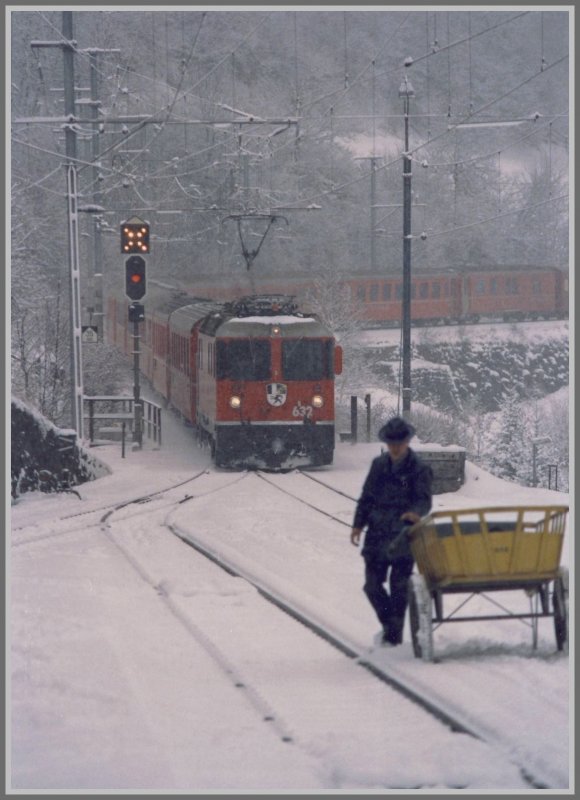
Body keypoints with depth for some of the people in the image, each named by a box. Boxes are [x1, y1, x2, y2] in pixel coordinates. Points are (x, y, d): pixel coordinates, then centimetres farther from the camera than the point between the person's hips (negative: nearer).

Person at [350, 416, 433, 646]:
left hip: (404, 536, -4)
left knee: (399, 587, -3)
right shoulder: (379, 465, 11)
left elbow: (424, 499, -10)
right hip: (378, 536, 5)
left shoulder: (419, 469, -2)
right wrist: (358, 524, 8)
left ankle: (394, 634, 5)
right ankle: (390, 625, 23)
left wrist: (416, 513, -32)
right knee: (372, 585, 4)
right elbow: (367, 497, 16)